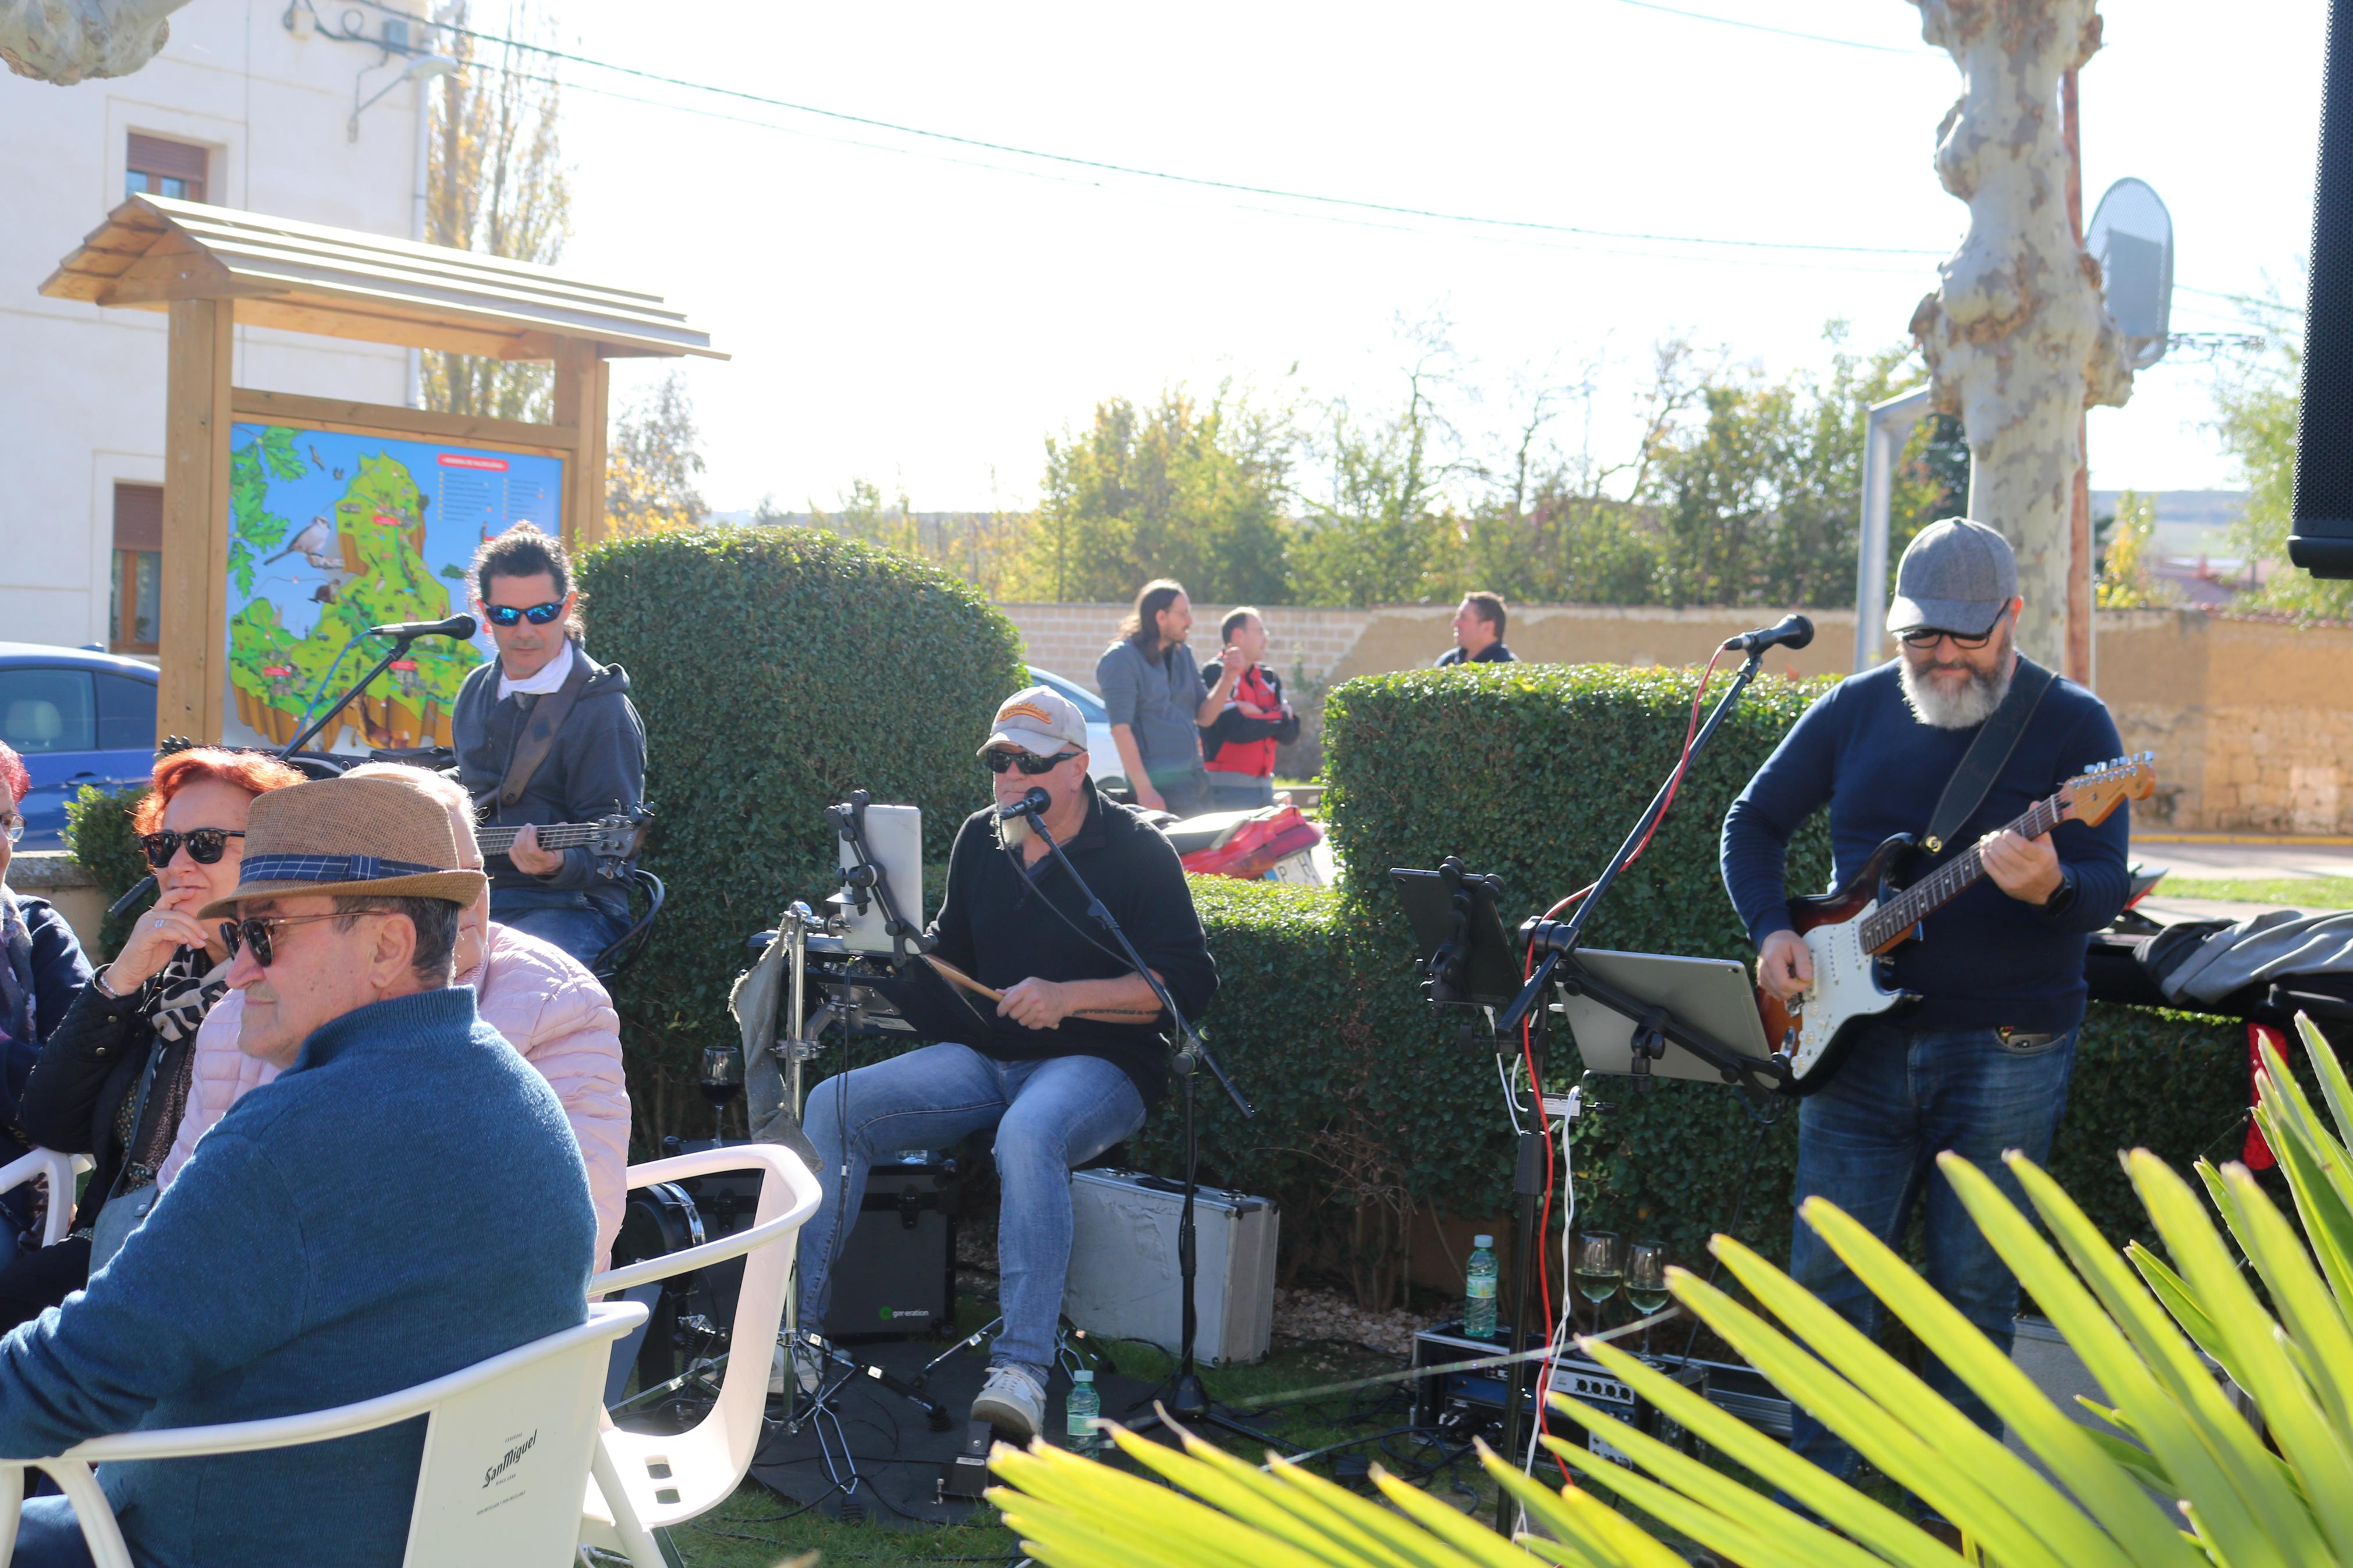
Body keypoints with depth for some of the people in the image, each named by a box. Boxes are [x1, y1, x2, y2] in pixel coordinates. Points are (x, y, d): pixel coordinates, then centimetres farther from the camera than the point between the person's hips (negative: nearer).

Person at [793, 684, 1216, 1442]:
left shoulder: (1135, 849, -6)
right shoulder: (980, 840, 13)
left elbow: (1188, 981, -12)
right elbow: (950, 953, 26)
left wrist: (1068, 997, -21)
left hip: (1097, 1064, -6)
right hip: (986, 1060, 6)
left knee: (1028, 1134, -40)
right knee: (833, 1105, -14)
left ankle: (1022, 1368, -44)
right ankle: (793, 1329, -12)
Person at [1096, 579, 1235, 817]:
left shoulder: (1182, 655, 16)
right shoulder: (1121, 659, -7)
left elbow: (1205, 717, 13)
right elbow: (1120, 728, -14)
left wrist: (1228, 675, -3)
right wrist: (1144, 789, -20)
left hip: (1196, 778, 8)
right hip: (1160, 784, -8)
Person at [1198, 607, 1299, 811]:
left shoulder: (1269, 678, 15)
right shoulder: (1215, 675, -7)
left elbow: (1290, 733, 7)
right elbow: (1234, 730, -18)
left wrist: (1260, 716, -11)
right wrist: (1276, 720, -4)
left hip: (1264, 785, 7)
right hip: (1228, 786, -7)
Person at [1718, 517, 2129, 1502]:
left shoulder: (2072, 725, -4)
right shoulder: (1856, 710, 6)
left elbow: (2107, 892, -11)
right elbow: (1754, 822, 14)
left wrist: (2049, 888, -34)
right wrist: (1772, 931, -3)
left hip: (2004, 1051, -3)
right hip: (1857, 1040, 3)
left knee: (1973, 1291, 5)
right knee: (1827, 1275, 6)